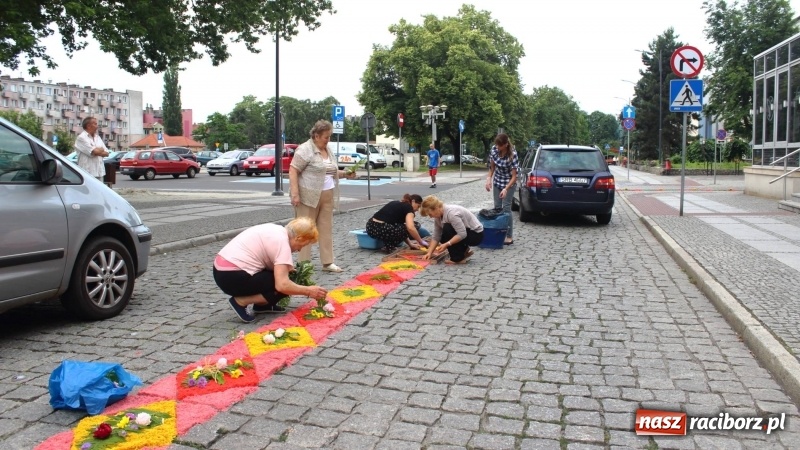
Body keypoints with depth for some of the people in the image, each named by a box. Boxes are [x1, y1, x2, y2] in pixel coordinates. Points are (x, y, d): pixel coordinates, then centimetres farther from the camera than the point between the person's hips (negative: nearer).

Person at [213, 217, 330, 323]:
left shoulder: (277, 231, 11)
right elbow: (282, 285, -22)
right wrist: (308, 291, -10)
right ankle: (240, 302, -5)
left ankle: (261, 304, 16)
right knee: (285, 287, -7)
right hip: (231, 276, -10)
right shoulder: (282, 242, -16)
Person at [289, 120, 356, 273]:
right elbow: (293, 171, -15)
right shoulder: (305, 150, -11)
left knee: (326, 229, 8)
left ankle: (328, 263, 14)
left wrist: (345, 174, 8)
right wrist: (295, 194, -22)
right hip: (309, 196, -8)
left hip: (327, 197, 8)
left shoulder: (327, 151, 14)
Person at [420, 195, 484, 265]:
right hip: (463, 233, 9)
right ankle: (464, 251, 17)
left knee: (447, 229, -26)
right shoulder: (438, 217, -2)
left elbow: (462, 234, -34)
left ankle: (458, 258, -15)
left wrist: (446, 244, -35)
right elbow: (436, 237, -2)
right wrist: (429, 253, -10)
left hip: (476, 235, -9)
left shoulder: (451, 213, -30)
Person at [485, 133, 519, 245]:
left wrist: (506, 189, -36)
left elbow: (514, 176, -24)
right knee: (497, 208, 8)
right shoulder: (494, 150, -12)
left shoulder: (512, 155, -27)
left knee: (506, 209, -9)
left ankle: (509, 237, -4)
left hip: (509, 183, -5)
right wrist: (489, 179, -12)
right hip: (497, 182, 5)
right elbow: (492, 166, 2)